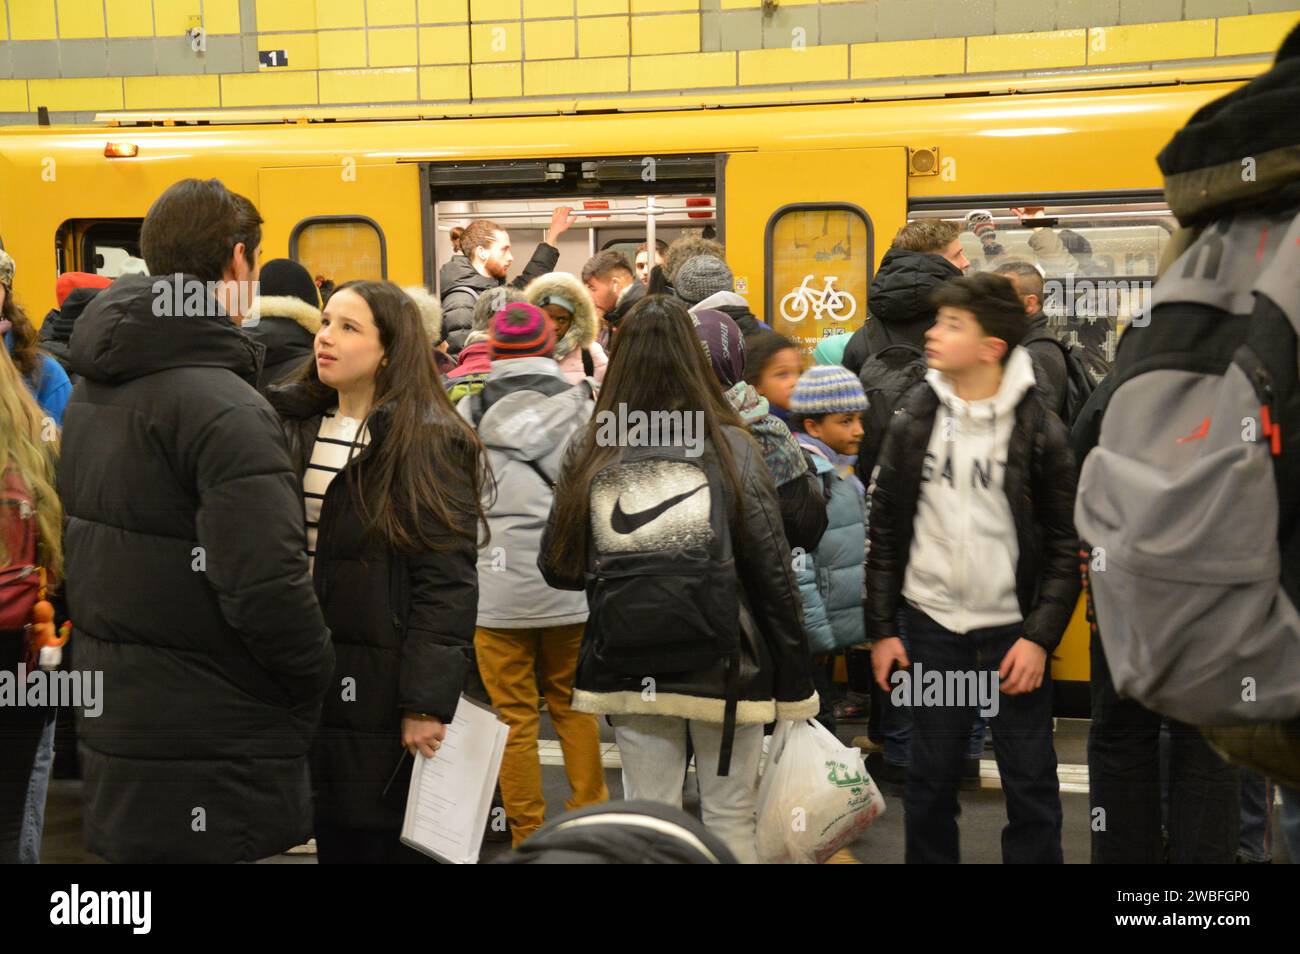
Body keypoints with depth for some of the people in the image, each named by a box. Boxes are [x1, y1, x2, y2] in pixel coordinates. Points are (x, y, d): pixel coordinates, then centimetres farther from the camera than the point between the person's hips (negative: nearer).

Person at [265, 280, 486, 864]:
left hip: (385, 688, -6)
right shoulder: (296, 425, 9)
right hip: (308, 679, 6)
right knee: (334, 841, 16)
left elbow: (446, 584, -15)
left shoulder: (428, 441, -11)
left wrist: (427, 702, -19)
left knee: (390, 842, 5)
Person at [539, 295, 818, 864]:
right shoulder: (728, 446, -9)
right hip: (721, 666, -2)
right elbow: (772, 573, -7)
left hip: (628, 669, 2)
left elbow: (558, 569, 3)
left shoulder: (588, 449, -4)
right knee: (729, 821, 11)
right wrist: (794, 685, 1)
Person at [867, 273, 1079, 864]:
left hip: (1012, 631, -2)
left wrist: (1040, 637, -9)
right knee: (931, 783, 11)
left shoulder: (1039, 432, -5)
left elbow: (1065, 544, -2)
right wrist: (881, 629, 2)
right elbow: (885, 531, 4)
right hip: (931, 628, 2)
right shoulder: (912, 421, 1)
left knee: (1032, 789, 5)